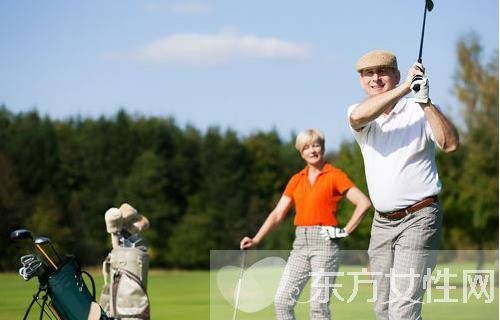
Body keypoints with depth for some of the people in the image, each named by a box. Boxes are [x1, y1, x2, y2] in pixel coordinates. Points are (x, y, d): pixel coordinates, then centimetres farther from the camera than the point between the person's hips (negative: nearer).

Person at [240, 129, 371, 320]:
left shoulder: (335, 176, -1)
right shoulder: (296, 180, 15)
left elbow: (364, 203, -8)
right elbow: (278, 214, 11)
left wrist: (345, 231, -9)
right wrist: (256, 240, -1)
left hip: (325, 241, -6)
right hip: (301, 243, 6)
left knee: (318, 304, -8)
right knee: (282, 299, -3)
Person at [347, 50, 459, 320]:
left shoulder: (418, 111, -4)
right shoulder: (359, 115, 5)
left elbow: (450, 144, -21)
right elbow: (358, 116, -21)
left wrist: (425, 102, -31)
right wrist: (404, 88, -29)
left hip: (419, 219, -5)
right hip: (382, 223, 5)